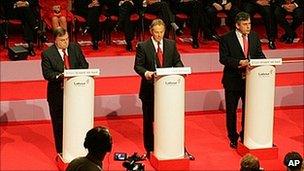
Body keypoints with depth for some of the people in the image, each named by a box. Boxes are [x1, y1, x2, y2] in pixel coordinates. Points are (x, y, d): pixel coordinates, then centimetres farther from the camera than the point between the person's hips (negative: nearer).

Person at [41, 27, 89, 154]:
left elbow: (84, 65, 4)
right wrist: (60, 76, -31)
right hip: (57, 94, -3)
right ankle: (61, 152, 18)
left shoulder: (75, 48, 3)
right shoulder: (47, 54, -9)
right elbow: (47, 74, -13)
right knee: (59, 123, 7)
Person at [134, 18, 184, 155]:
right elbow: (138, 66, -5)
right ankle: (149, 148, 18)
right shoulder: (143, 46, -3)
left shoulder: (171, 44, 8)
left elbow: (177, 62, 11)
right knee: (149, 120, 7)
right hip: (149, 89, -2)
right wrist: (145, 73, -26)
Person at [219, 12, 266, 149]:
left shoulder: (254, 37, 5)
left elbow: (259, 54, 9)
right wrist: (239, 62, -27)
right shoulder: (226, 39, -9)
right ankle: (233, 138, 22)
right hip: (233, 80, -4)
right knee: (231, 111, 7)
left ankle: (245, 136, 27)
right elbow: (223, 58, -15)